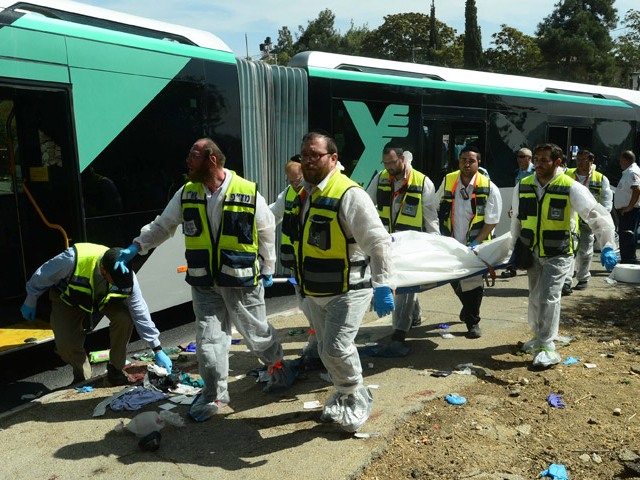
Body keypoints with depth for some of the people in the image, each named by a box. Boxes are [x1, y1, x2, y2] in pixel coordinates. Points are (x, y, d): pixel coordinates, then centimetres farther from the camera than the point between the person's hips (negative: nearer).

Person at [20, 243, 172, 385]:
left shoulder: (127, 277, -32)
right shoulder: (73, 259, -41)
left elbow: (140, 313, -22)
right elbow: (43, 276, -20)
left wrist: (157, 349, -21)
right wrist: (30, 301, -3)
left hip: (105, 298, 1)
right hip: (68, 298, -1)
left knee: (124, 318, -27)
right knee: (66, 344, -19)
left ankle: (115, 371, -6)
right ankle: (82, 376, 15)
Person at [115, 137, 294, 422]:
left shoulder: (248, 193, -10)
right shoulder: (186, 195, -1)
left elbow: (267, 232, 1)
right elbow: (162, 226, 11)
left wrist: (267, 269, 6)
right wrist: (136, 247, -1)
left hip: (242, 281, -3)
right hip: (205, 284, 3)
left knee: (256, 333, 11)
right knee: (208, 337, 5)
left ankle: (278, 365, 40)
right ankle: (214, 396, 21)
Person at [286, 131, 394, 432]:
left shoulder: (349, 194, -18)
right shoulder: (304, 195, 9)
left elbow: (378, 241, -24)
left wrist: (383, 285, -30)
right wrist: (303, 280, 25)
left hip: (348, 289, -8)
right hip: (315, 292, 8)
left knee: (337, 348, -13)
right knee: (326, 350, 17)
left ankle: (358, 399, 15)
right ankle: (344, 396, 40)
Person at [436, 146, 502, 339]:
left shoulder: (489, 188, -13)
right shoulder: (447, 181, -3)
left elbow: (492, 221, -12)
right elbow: (438, 209, 10)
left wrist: (476, 243, -18)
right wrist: (442, 236, 6)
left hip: (475, 245, -4)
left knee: (473, 283, 1)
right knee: (455, 280, 15)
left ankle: (473, 322, 19)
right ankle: (468, 308, 44)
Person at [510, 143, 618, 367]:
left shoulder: (571, 188, -14)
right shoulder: (523, 186, 0)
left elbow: (597, 215, -22)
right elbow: (517, 220, 11)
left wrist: (607, 247, -33)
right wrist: (515, 249, 14)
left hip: (557, 254, -4)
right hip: (532, 253, 5)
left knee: (548, 297, -13)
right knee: (535, 297, 15)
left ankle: (547, 347, -3)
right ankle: (538, 336, 35)